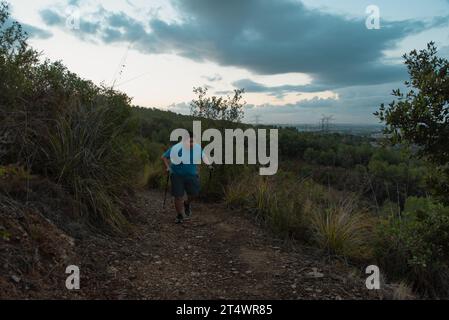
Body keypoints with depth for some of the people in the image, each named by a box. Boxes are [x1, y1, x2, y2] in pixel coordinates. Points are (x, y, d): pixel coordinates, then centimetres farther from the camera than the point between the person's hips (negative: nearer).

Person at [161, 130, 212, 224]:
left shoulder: (198, 147, -9)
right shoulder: (176, 149, -19)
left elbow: (203, 156, 11)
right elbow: (163, 157, -7)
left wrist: (209, 164, -2)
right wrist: (167, 167, -18)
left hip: (192, 175, 3)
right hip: (177, 175, -3)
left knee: (194, 193, 3)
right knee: (178, 196, -2)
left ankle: (187, 204, 38)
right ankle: (179, 216, 19)